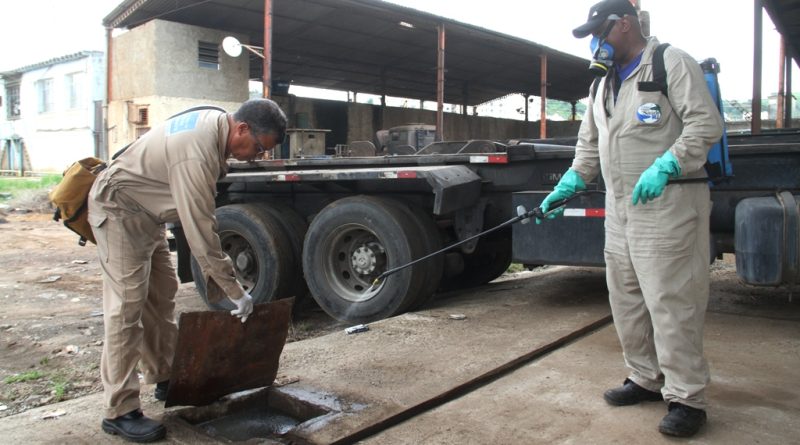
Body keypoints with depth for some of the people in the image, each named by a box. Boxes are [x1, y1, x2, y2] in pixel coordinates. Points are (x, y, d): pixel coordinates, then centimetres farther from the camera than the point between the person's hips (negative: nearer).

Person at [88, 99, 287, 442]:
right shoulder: (196, 154, -33)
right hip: (118, 211, -10)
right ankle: (120, 411, -4)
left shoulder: (216, 122, -4)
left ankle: (165, 379, 24)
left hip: (146, 212, 10)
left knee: (162, 294, 12)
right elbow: (200, 233, -31)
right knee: (127, 307, -11)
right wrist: (236, 292, -24)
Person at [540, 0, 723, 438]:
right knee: (626, 299, 11)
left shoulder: (671, 63, -4)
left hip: (668, 204, -8)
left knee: (670, 302, -7)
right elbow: (589, 146, 23)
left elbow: (706, 123, -12)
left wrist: (665, 166, -24)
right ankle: (646, 378, 26)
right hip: (620, 207, 8)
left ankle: (686, 398, 4)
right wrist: (568, 185, 12)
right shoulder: (603, 85, 20)